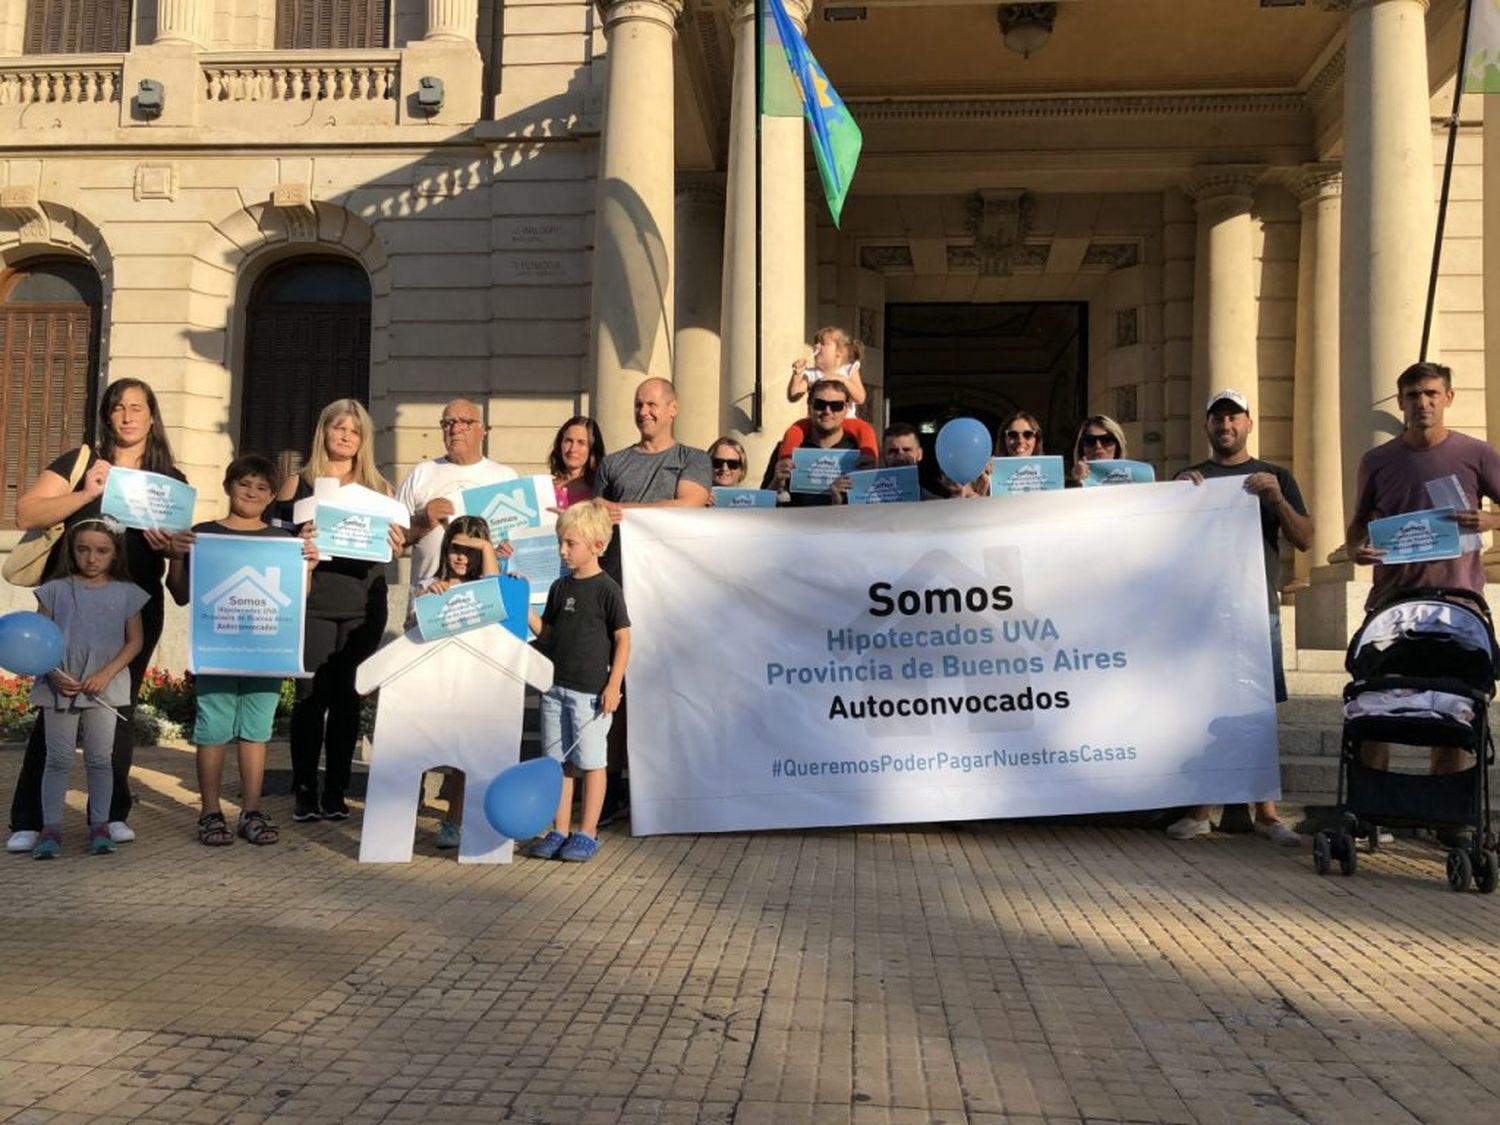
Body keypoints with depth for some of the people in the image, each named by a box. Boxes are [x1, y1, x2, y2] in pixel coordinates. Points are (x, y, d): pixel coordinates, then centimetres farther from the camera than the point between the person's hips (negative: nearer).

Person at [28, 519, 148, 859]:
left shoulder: (126, 593, 2)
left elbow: (135, 640, 2)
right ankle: (51, 828, 10)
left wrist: (106, 674, -10)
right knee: (58, 759, 4)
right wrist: (54, 674, -13)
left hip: (105, 688, 0)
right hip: (60, 687, 0)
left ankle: (100, 826, 12)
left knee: (100, 759, 5)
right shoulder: (57, 590, 1)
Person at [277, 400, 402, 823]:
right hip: (313, 602, -2)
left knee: (348, 697, 5)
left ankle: (335, 793, 13)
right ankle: (304, 791, 5)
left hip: (364, 605, 2)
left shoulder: (378, 488, 13)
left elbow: (393, 546, 14)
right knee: (311, 695, -4)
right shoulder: (298, 484, 7)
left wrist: (396, 544, -8)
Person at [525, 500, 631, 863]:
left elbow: (623, 639, -8)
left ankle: (587, 834, 11)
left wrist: (614, 685, -13)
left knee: (591, 762, 2)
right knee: (558, 761, 11)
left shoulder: (607, 589, -8)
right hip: (555, 687, 7)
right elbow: (546, 634, 14)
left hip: (591, 691, -7)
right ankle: (560, 831, 21)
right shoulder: (560, 588, 11)